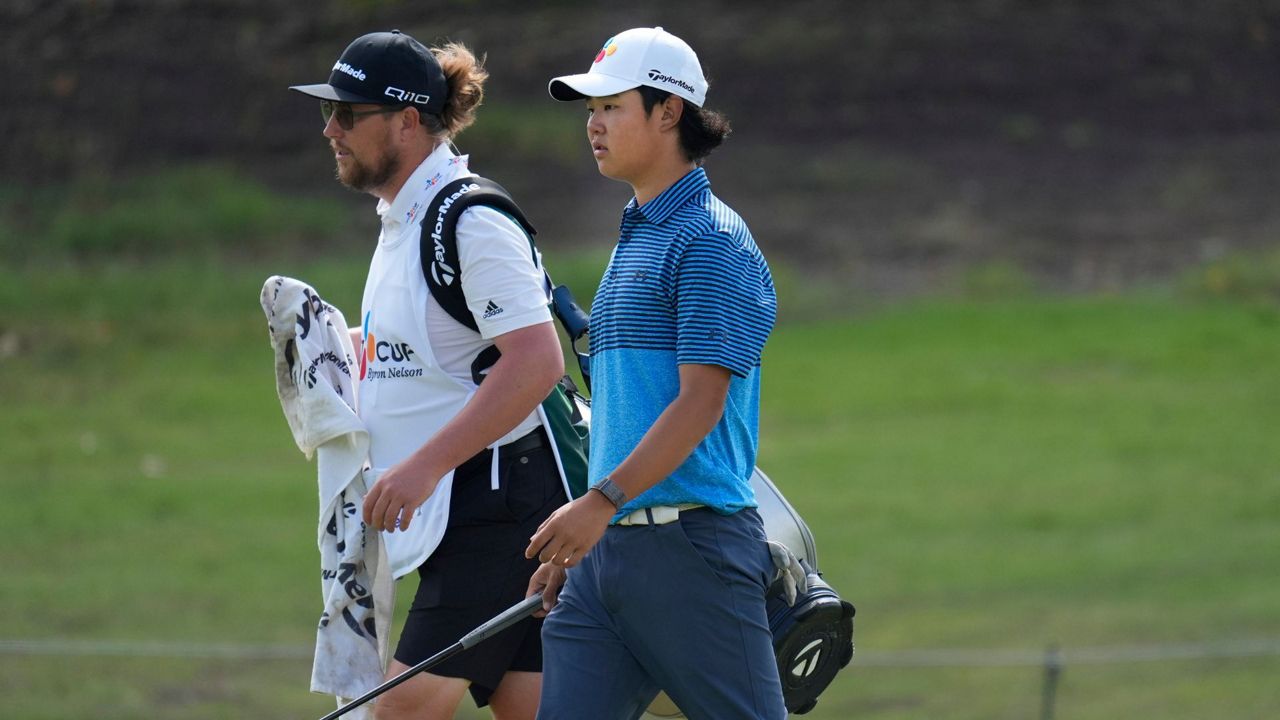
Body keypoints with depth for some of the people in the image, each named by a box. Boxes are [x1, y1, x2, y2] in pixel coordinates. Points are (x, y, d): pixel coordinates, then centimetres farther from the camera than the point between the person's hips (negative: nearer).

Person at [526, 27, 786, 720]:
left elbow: (701, 402, -17)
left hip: (692, 544, -9)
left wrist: (602, 502, -24)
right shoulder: (632, 240, 20)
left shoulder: (710, 241, -9)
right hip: (609, 548, 9)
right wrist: (573, 544, 22)